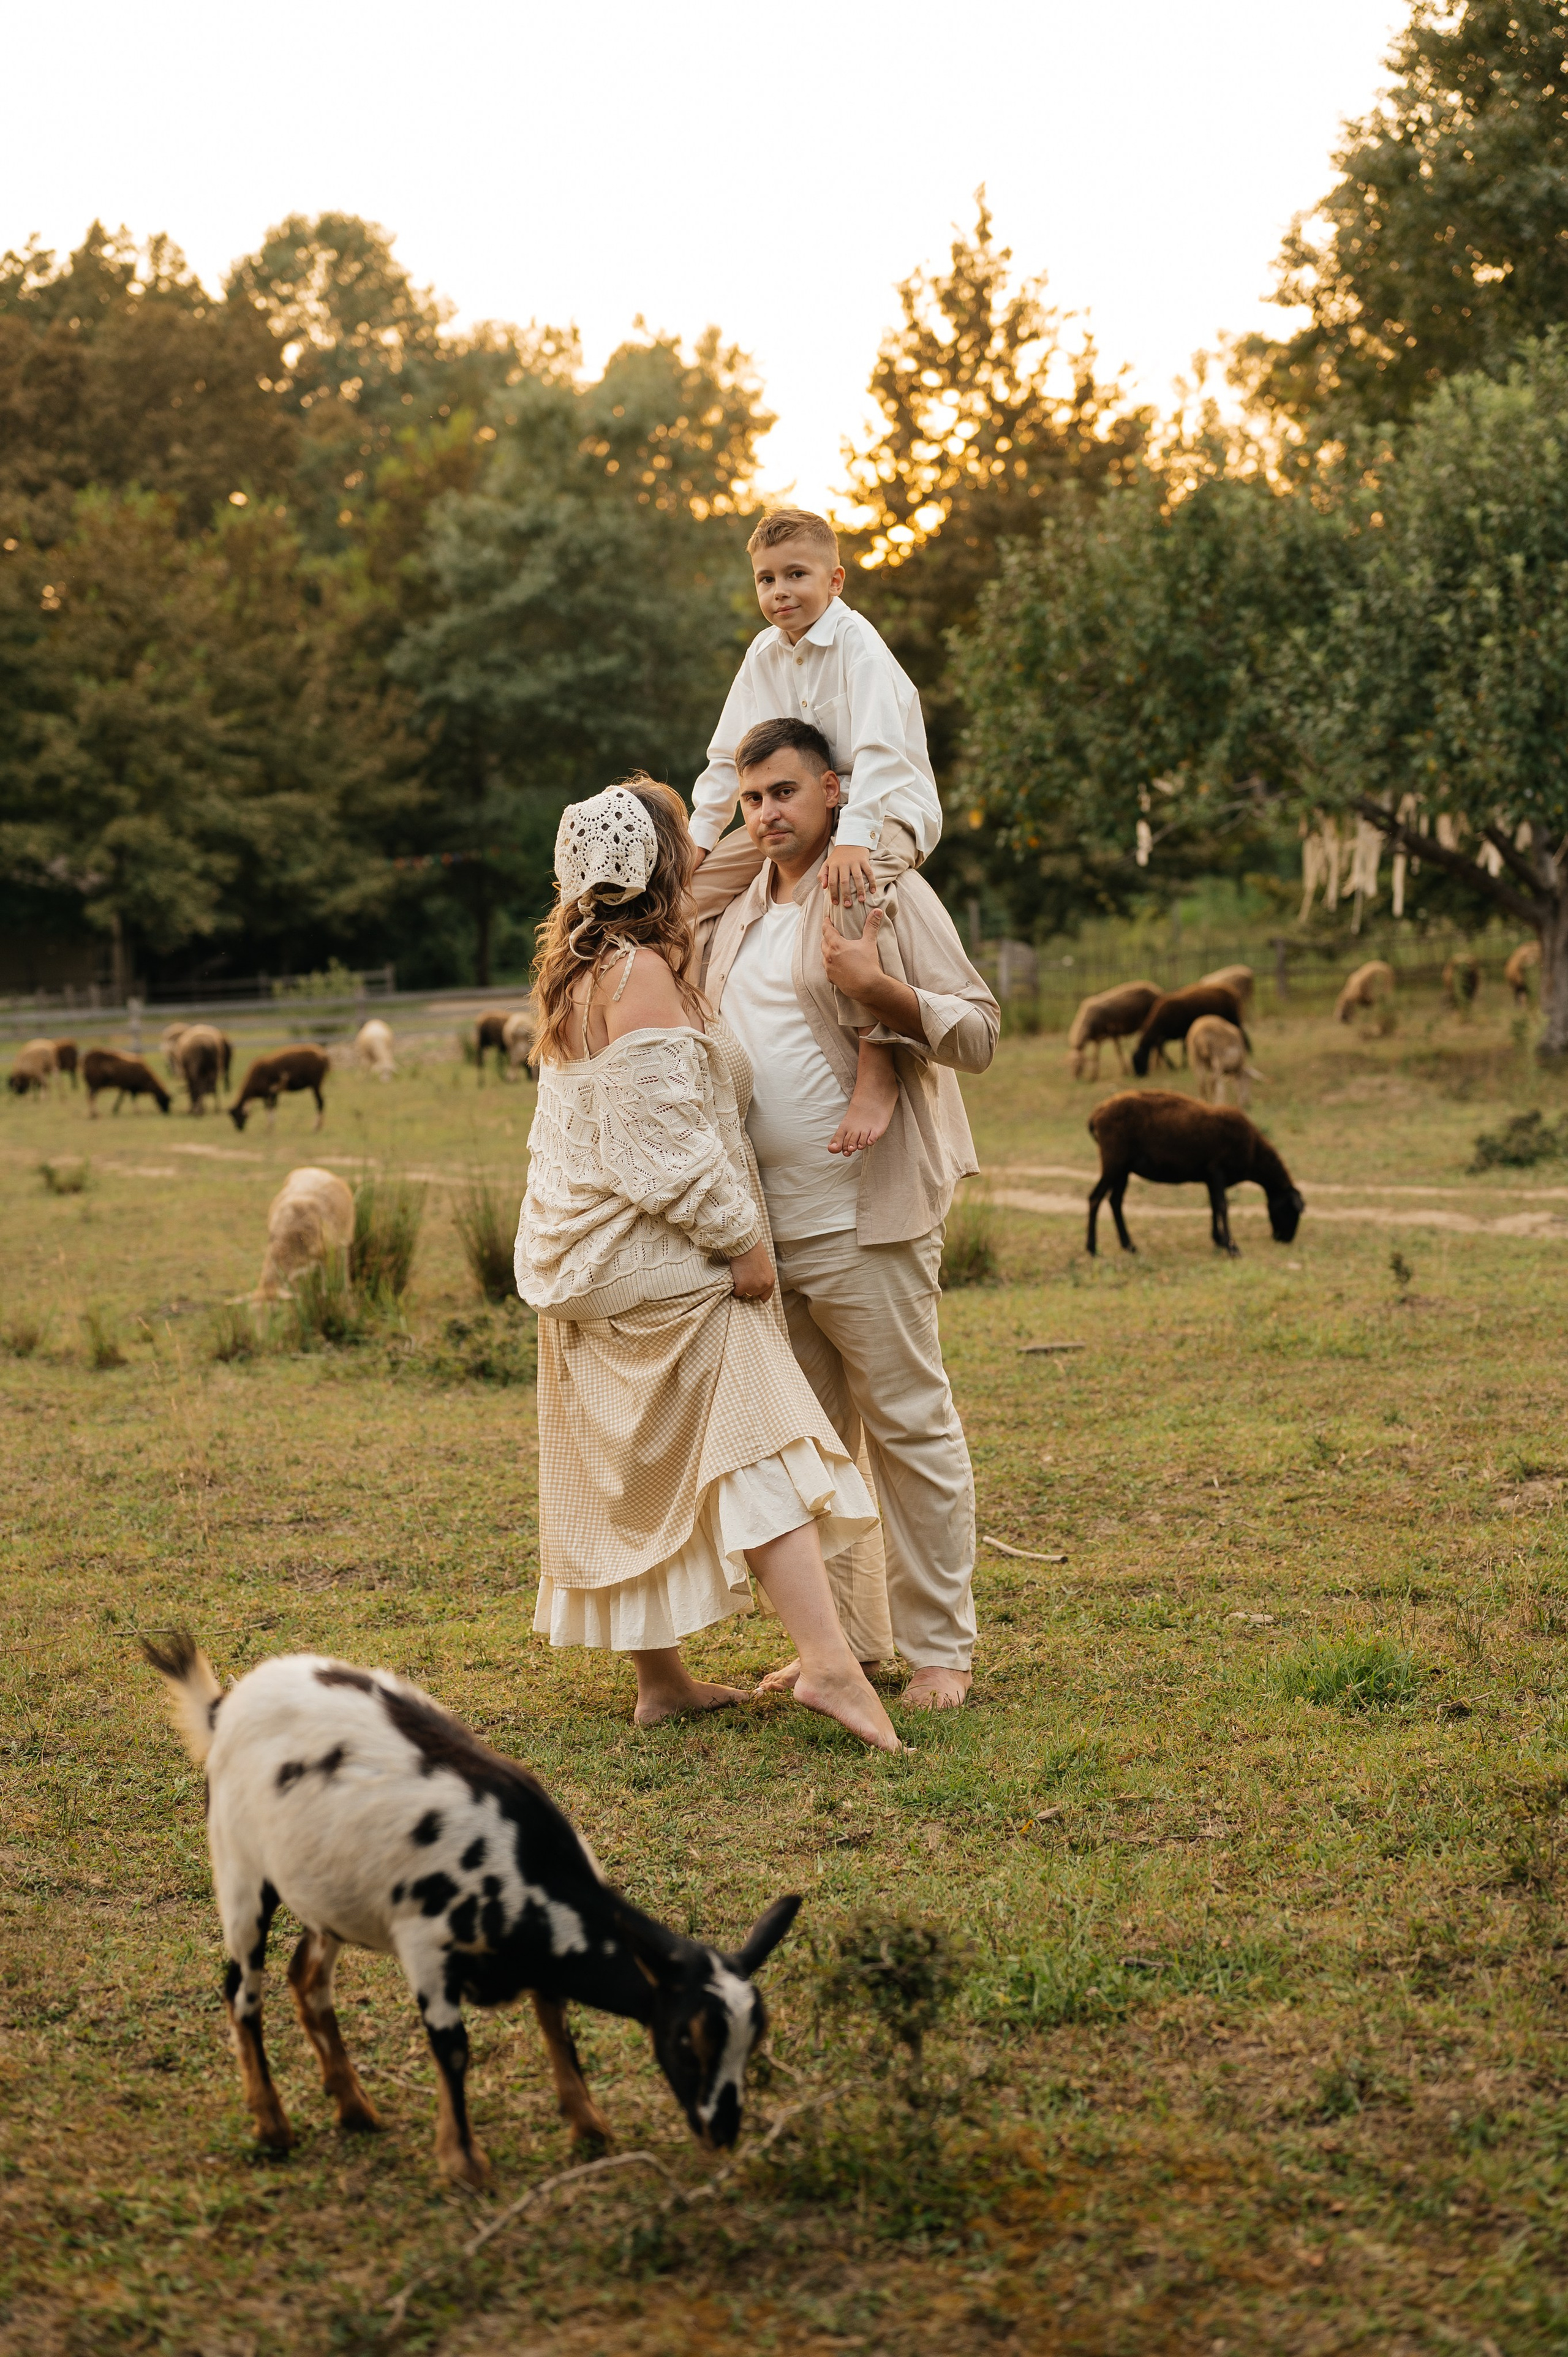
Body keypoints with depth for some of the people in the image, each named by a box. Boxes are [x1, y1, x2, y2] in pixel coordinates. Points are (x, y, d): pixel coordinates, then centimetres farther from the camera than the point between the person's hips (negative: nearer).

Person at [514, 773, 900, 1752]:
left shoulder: (581, 973, 14)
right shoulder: (642, 976, -17)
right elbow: (665, 1144, -22)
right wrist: (741, 1240, -14)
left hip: (584, 1261, 10)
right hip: (656, 1264, -10)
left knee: (637, 1479, 13)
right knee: (757, 1446, -11)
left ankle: (661, 1678, 19)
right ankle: (830, 1661, -20)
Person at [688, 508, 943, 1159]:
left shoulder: (856, 642, -18)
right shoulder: (763, 654, 5)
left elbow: (878, 749, -31)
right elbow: (728, 755, 13)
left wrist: (851, 836, -43)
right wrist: (696, 838, 4)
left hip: (886, 811, -8)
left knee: (853, 890, -43)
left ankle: (878, 1068, -45)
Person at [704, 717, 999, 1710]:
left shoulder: (888, 892, -5)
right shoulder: (740, 911, 16)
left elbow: (980, 1031, -10)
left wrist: (878, 988, -25)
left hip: (866, 1217, -7)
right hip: (764, 1219, 8)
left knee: (910, 1427, -1)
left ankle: (940, 1647, 6)